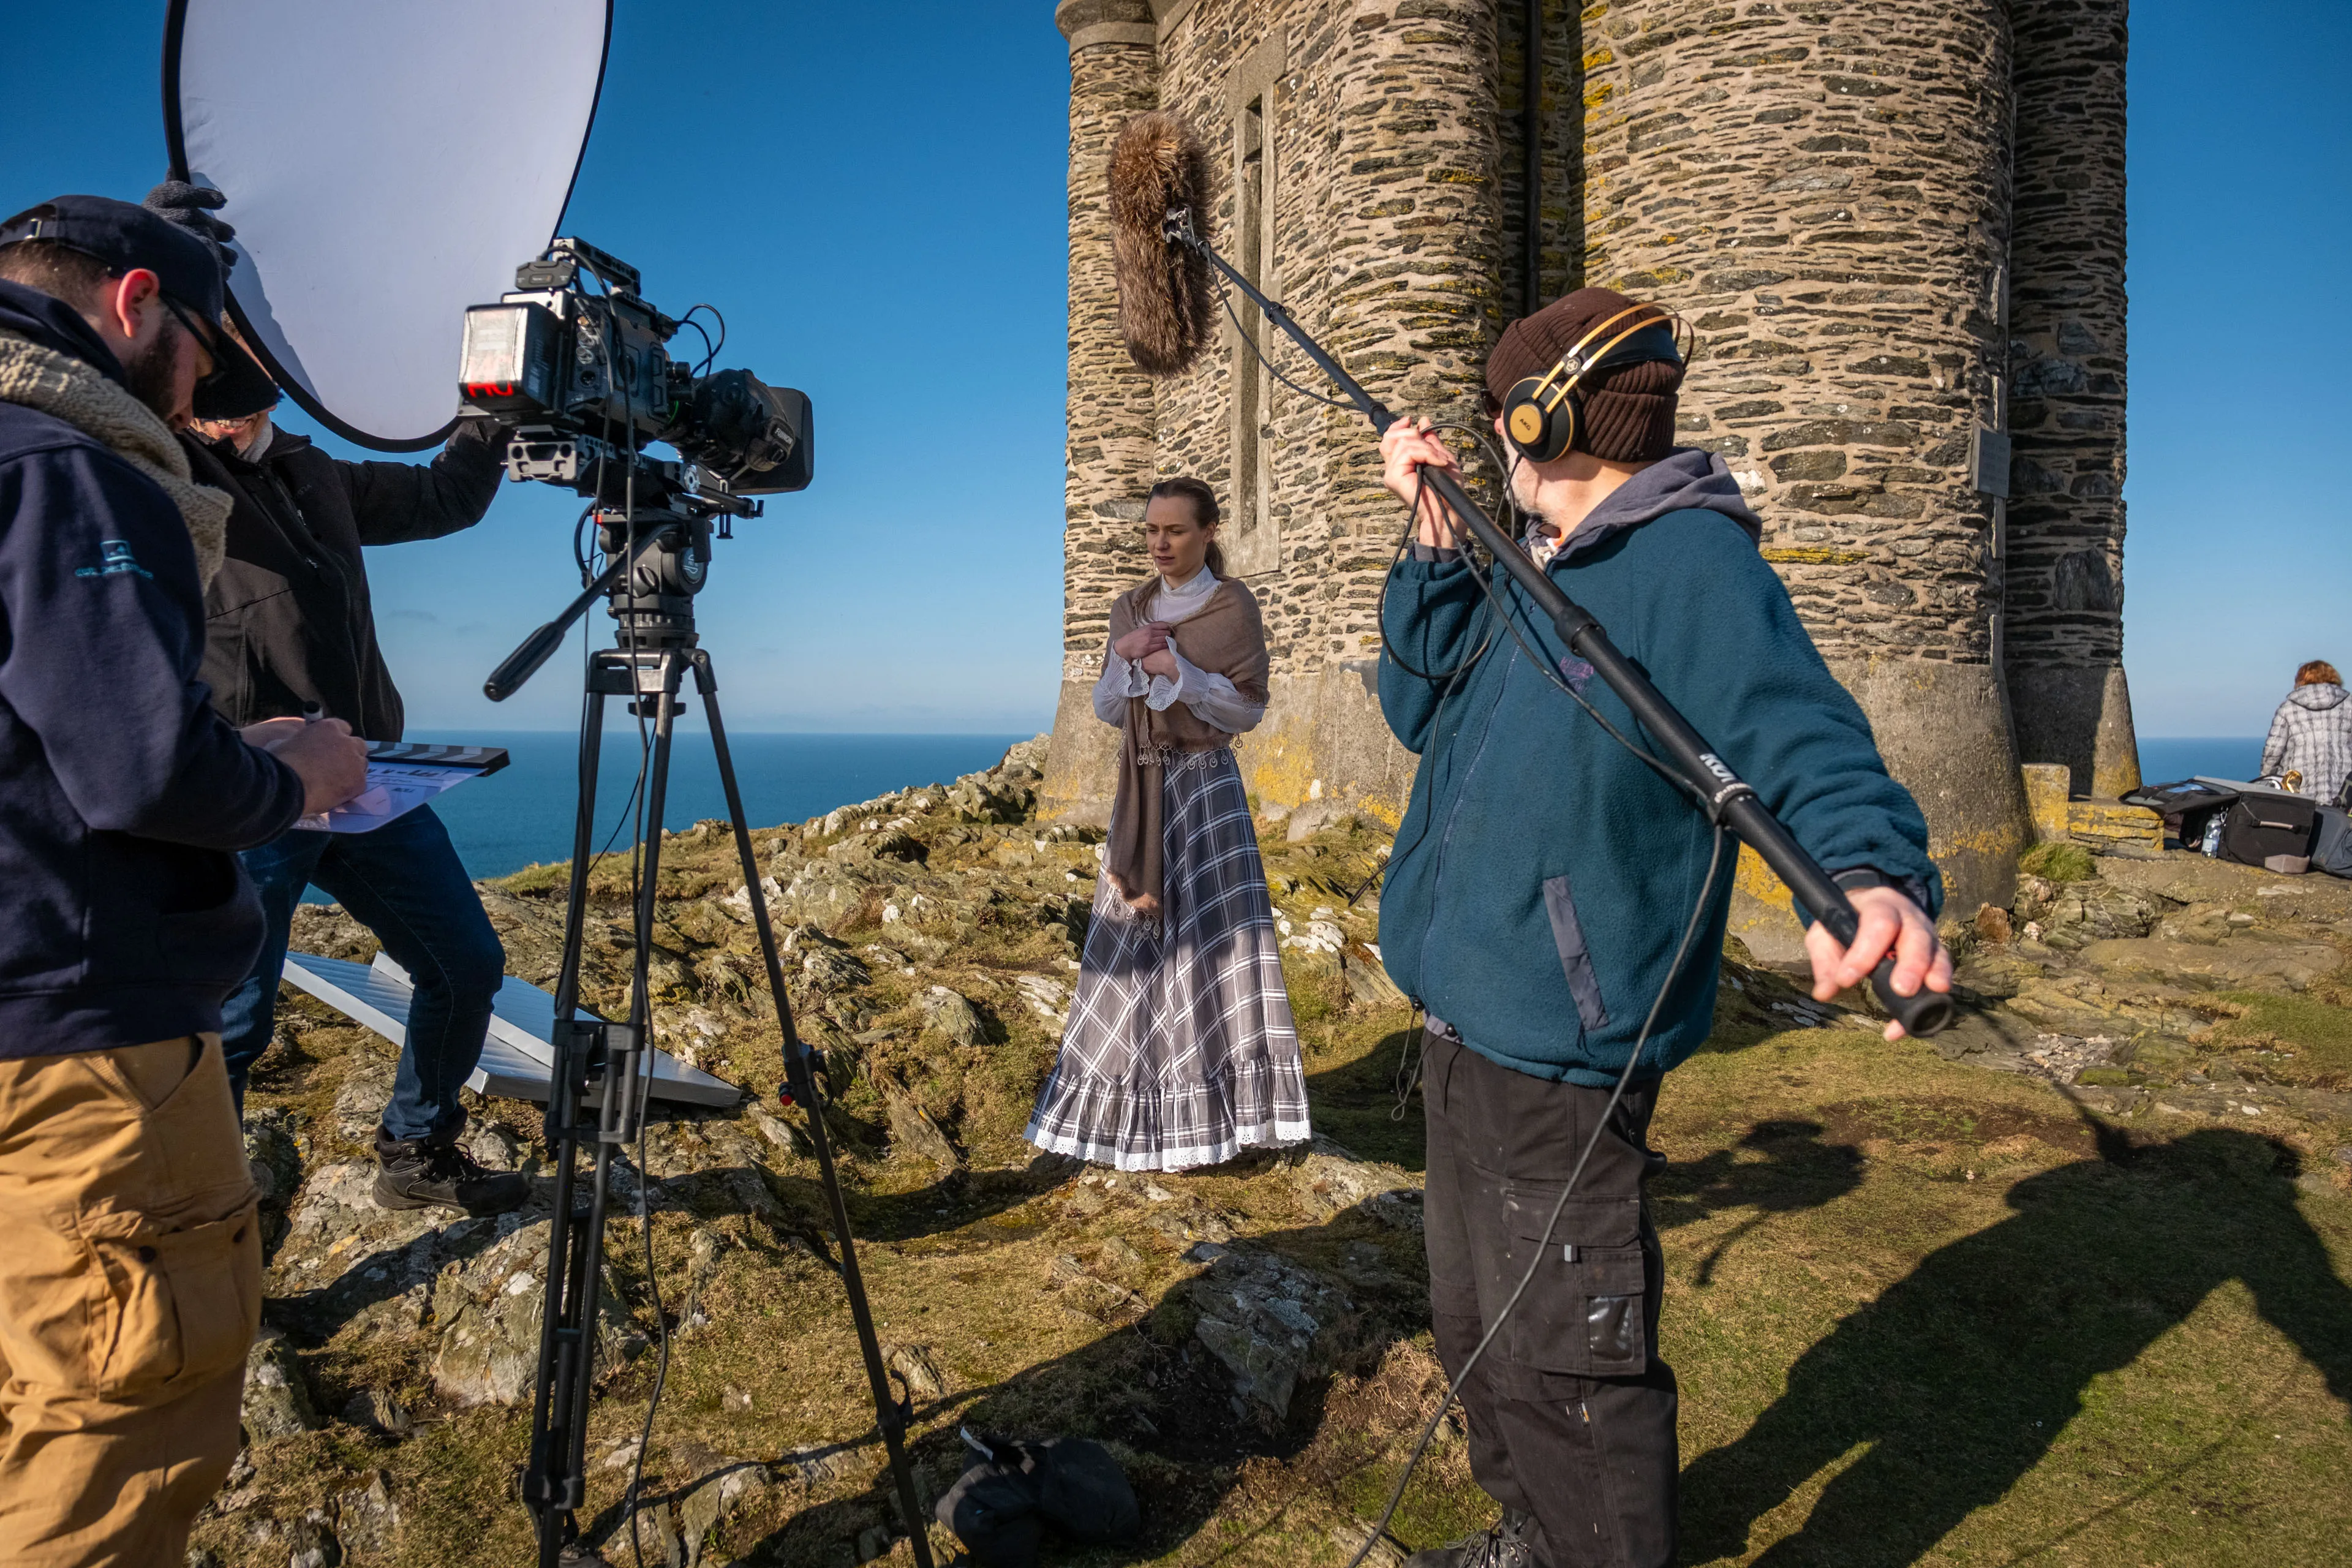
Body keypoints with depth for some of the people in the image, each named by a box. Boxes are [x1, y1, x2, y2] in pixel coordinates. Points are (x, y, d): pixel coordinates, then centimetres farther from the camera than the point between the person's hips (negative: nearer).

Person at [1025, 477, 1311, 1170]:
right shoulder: (1131, 608, 12)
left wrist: (1175, 669, -16)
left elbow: (1248, 708, -8)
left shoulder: (1232, 605, -3)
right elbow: (1107, 709, 10)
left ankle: (1199, 1116, 6)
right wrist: (1124, 658, -8)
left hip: (1202, 787, -5)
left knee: (1202, 941, -4)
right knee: (1135, 940, 6)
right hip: (1141, 790, 5)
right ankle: (1140, 1108, 17)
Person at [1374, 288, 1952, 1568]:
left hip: (1556, 1052, -10)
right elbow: (1421, 709, 14)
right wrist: (1437, 549, 4)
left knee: (1567, 1366, 1)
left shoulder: (1690, 562, -16)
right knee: (1476, 1329, 25)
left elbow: (1804, 740, -26)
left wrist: (1874, 874, -46)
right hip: (1465, 1031, 10)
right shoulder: (1532, 568, 12)